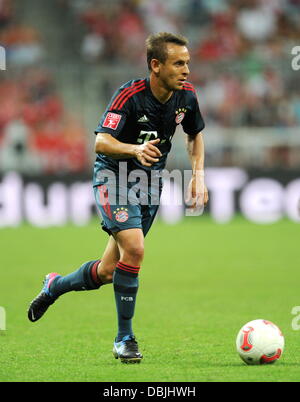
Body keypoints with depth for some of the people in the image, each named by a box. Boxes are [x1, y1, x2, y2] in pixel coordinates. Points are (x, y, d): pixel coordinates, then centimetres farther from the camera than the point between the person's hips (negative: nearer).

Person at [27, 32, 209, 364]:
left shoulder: (186, 95, -5)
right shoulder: (130, 94, -22)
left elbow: (195, 134, 15)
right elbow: (101, 141, -29)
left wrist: (198, 174, 1)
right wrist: (135, 149, -47)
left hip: (149, 181, 6)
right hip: (114, 177, -5)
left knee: (107, 273, 5)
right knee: (134, 248, -25)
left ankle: (54, 286, 37)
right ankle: (124, 338, -11)